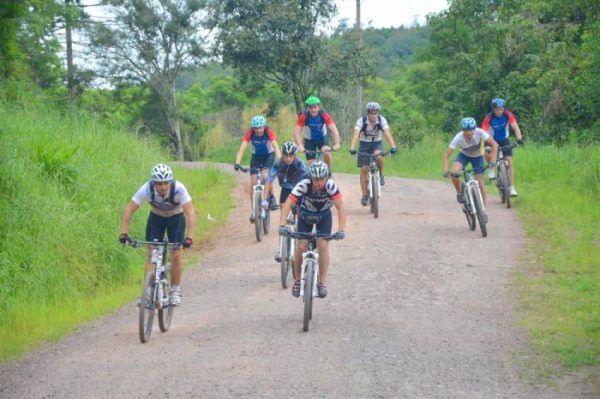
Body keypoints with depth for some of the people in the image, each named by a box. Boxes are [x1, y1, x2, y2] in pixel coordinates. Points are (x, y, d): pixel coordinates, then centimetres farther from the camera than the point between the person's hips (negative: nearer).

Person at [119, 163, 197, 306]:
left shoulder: (178, 189, -36)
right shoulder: (147, 189, -32)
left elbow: (190, 212, -38)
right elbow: (129, 210, -27)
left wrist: (189, 237, -48)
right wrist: (123, 234, -37)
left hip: (176, 218, -1)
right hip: (156, 218, 1)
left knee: (176, 256, -7)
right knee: (151, 255, -9)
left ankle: (175, 291, 11)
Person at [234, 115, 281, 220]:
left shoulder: (269, 133, -25)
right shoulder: (249, 133, -22)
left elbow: (276, 148, -33)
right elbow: (242, 148, -30)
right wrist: (237, 163, -44)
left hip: (269, 156, -2)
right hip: (256, 157, 2)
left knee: (265, 176, -28)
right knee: (253, 183, -9)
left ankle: (272, 198, -5)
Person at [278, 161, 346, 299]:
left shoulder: (330, 186, -31)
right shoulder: (303, 185, -33)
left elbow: (341, 208, -33)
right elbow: (287, 204, -37)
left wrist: (341, 230, -44)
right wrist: (282, 225, -50)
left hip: (324, 216, 0)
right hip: (306, 215, 0)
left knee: (323, 246, -15)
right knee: (301, 247, -11)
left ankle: (322, 283, -3)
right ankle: (297, 280, 8)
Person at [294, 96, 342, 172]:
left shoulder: (324, 115, -24)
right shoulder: (304, 116, -27)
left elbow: (334, 129, -30)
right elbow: (296, 131, -35)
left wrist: (337, 144, -44)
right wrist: (300, 145, -49)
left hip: (322, 138, 0)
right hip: (309, 140, 0)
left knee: (327, 153, -27)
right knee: (311, 164, -7)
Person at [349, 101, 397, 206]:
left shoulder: (381, 120, -19)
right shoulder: (361, 121, -21)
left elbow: (387, 134, -30)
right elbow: (355, 135, -32)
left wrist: (393, 147, -46)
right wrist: (352, 148, -49)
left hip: (377, 143, 0)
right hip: (364, 144, 0)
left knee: (378, 156, -34)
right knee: (364, 169, -8)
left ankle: (381, 174, -6)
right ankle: (364, 195, -1)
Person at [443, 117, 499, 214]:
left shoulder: (479, 133, -33)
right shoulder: (458, 138, -32)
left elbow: (494, 144, -30)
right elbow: (447, 155, -28)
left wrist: (493, 160, -40)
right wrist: (445, 170, -41)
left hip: (477, 157, 0)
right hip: (464, 155, 0)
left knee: (480, 183, -7)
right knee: (454, 173, -29)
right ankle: (459, 193, -1)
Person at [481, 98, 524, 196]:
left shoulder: (508, 115, -21)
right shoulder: (489, 118, -26)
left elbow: (515, 127, -30)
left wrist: (519, 138, -48)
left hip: (504, 140, 1)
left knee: (510, 162, -11)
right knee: (486, 152, -32)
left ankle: (512, 188, -10)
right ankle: (491, 169, -4)